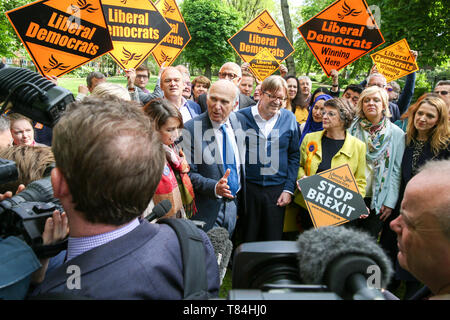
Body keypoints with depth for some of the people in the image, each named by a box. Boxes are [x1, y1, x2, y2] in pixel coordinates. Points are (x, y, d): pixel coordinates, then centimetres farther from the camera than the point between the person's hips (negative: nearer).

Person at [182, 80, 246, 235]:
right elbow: (189, 173, -16)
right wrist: (214, 187, -32)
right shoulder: (191, 128, -18)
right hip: (208, 208, -5)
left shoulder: (238, 119, -1)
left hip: (234, 202, 5)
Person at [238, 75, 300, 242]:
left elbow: (294, 155, 6)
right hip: (247, 187, -1)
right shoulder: (242, 116, -2)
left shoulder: (289, 118, 4)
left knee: (273, 241, 11)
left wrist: (289, 189, 0)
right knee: (246, 241, 9)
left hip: (277, 189, 2)